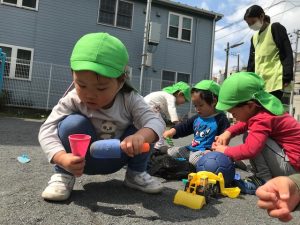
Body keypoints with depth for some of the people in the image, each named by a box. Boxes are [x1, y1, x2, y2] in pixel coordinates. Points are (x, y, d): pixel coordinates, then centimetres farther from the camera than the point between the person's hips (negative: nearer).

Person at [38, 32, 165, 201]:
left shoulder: (130, 100, -23)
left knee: (143, 132, -23)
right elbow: (47, 130, -26)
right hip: (83, 160, -1)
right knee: (73, 123, -31)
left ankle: (136, 174, 1)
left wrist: (140, 136, -57)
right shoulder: (72, 100, -23)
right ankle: (63, 175, -11)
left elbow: (156, 122, -33)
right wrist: (63, 158, -45)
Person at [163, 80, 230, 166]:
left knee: (194, 159, -39)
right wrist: (173, 130, -6)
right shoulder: (197, 118, 13)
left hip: (206, 151, -8)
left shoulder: (221, 119, -9)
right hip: (191, 149, 8)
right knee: (170, 152, 8)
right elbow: (185, 126, 14)